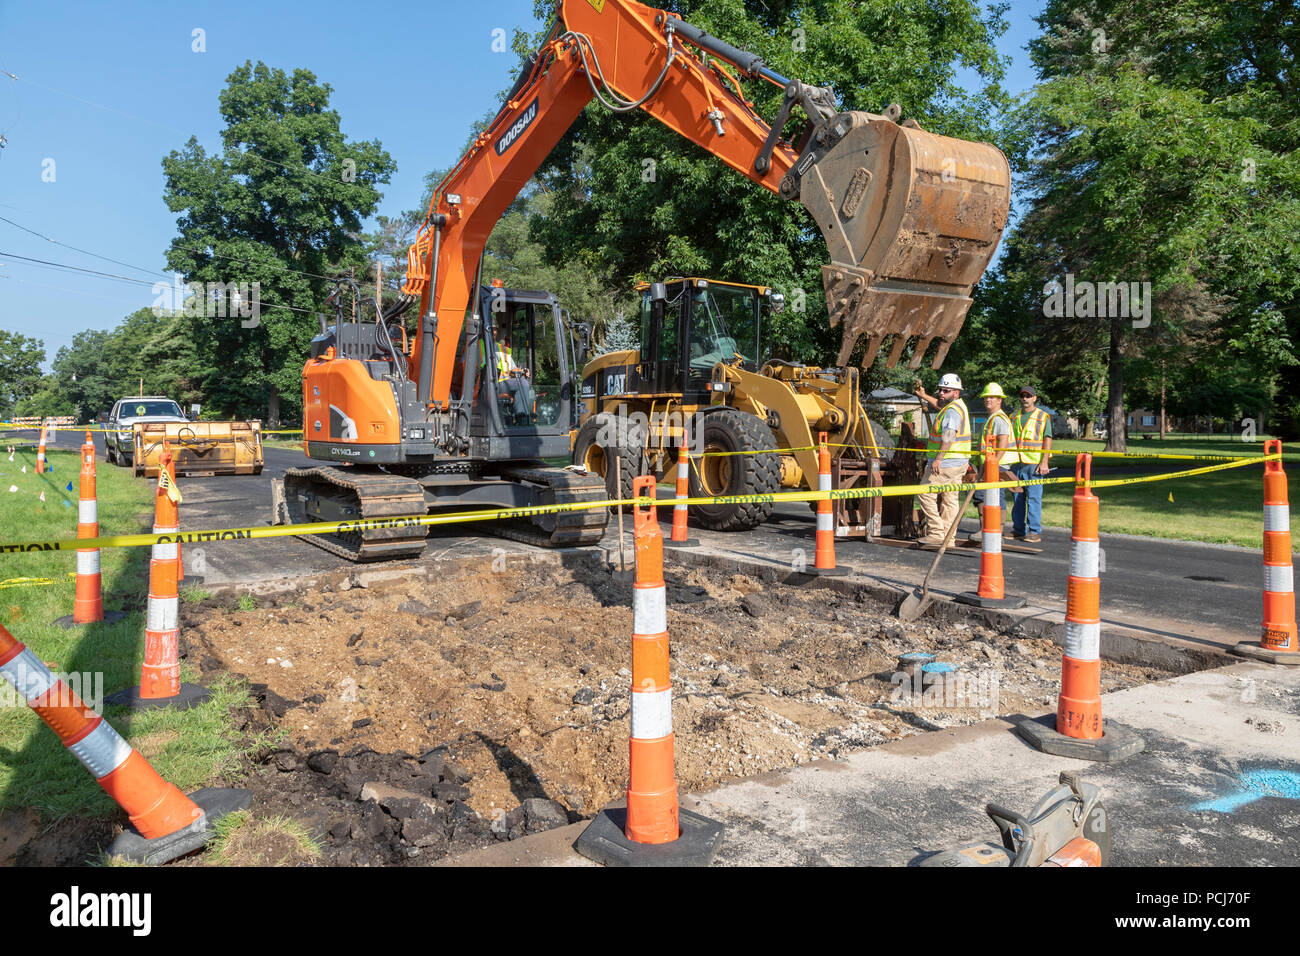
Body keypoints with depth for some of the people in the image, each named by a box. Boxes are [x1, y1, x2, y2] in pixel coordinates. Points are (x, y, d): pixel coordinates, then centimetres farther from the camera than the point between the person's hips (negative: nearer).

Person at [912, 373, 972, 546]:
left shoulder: (953, 410, -16)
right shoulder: (957, 405, 16)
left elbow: (949, 436, -28)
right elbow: (939, 404, 40)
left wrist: (938, 459, -32)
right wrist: (923, 396, 46)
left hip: (944, 464, -10)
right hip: (958, 463, 10)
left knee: (925, 495, -3)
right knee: (950, 500, 9)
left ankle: (936, 533, -4)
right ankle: (947, 538, 10)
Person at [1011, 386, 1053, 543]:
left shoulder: (1043, 417, 2)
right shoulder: (1015, 417, 16)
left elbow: (1047, 440, -4)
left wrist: (1044, 462, -13)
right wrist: (1008, 461, 14)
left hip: (1034, 464, -5)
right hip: (1016, 464, 5)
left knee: (1034, 498, -6)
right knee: (1018, 498, 8)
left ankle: (1035, 532, -3)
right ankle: (1018, 529, 16)